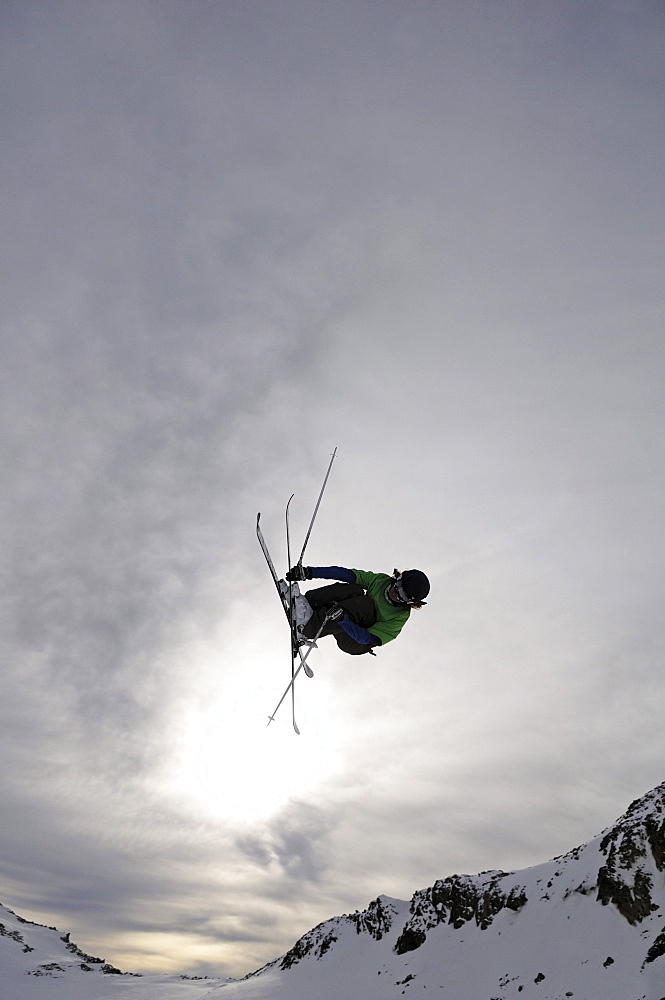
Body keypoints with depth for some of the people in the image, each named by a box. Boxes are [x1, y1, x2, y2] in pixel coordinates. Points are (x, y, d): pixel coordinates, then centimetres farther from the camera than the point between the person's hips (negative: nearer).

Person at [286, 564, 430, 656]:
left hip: (354, 643, -4)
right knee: (354, 589, -27)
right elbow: (346, 574, -12)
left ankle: (307, 631, -35)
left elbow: (367, 639, -28)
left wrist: (342, 619, -45)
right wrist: (309, 572, -22)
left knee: (365, 603, -35)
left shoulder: (400, 617, -21)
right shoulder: (382, 580, -9)